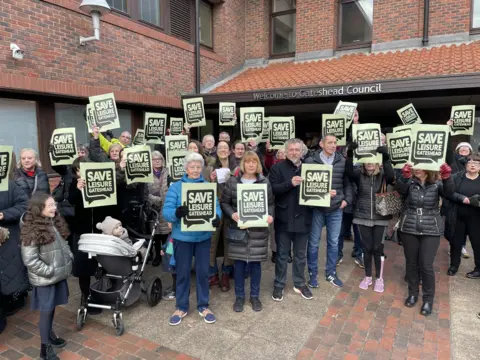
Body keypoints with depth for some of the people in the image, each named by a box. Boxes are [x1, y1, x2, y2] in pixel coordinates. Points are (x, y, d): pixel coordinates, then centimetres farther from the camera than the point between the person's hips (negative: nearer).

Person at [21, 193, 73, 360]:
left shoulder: (55, 222, 3)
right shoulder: (32, 231, -21)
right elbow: (29, 260, -22)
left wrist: (69, 257, 2)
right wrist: (50, 271, -19)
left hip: (60, 275, 7)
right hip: (45, 279, -7)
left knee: (52, 307, 21)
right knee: (46, 311, 6)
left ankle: (49, 334, 41)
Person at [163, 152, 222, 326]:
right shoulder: (176, 187, -3)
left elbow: (216, 207, -3)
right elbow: (166, 210, -11)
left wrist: (217, 217, -26)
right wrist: (176, 213, -33)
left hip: (203, 236, 2)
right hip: (182, 236, -1)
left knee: (203, 271, 11)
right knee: (182, 272, 10)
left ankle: (203, 306, 28)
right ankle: (181, 307, 27)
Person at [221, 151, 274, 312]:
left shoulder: (265, 182, 3)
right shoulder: (232, 182, -1)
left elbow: (271, 203, 7)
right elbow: (224, 202, 2)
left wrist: (270, 215, -11)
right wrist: (232, 214, -15)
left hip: (258, 230, 1)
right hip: (238, 229, -1)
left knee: (256, 262, 10)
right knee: (239, 262, 8)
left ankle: (255, 296, 27)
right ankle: (239, 296, 25)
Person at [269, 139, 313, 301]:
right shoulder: (278, 168, -3)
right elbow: (272, 189, -15)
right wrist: (290, 183, -26)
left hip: (302, 217, 3)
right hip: (284, 218, -3)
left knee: (301, 254, 15)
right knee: (282, 254, 9)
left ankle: (300, 284, 32)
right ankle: (279, 285, 23)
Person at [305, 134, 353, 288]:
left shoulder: (342, 161, 3)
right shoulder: (311, 161, -7)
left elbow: (348, 183, 10)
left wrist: (347, 199, 1)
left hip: (336, 209, 3)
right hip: (317, 208, -2)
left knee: (333, 242, 13)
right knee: (313, 242, 7)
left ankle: (331, 273, 29)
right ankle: (312, 274, 23)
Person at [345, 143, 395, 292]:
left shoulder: (383, 175, -4)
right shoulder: (359, 174, -3)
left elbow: (391, 176, -27)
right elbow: (348, 171, -23)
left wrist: (386, 158, -40)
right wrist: (350, 153, -38)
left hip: (380, 218, -1)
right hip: (363, 217, 1)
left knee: (378, 248, 6)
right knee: (366, 248, 10)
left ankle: (379, 278, 24)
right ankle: (367, 277, 27)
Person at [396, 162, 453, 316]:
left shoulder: (437, 183, -2)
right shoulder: (409, 182, -1)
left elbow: (449, 193, -21)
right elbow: (400, 190, -23)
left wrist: (447, 177, -40)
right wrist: (405, 176, -43)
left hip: (431, 230, -1)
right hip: (409, 229, 2)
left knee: (426, 265, -1)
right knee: (411, 263, 11)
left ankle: (428, 299, 18)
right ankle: (413, 293, 30)